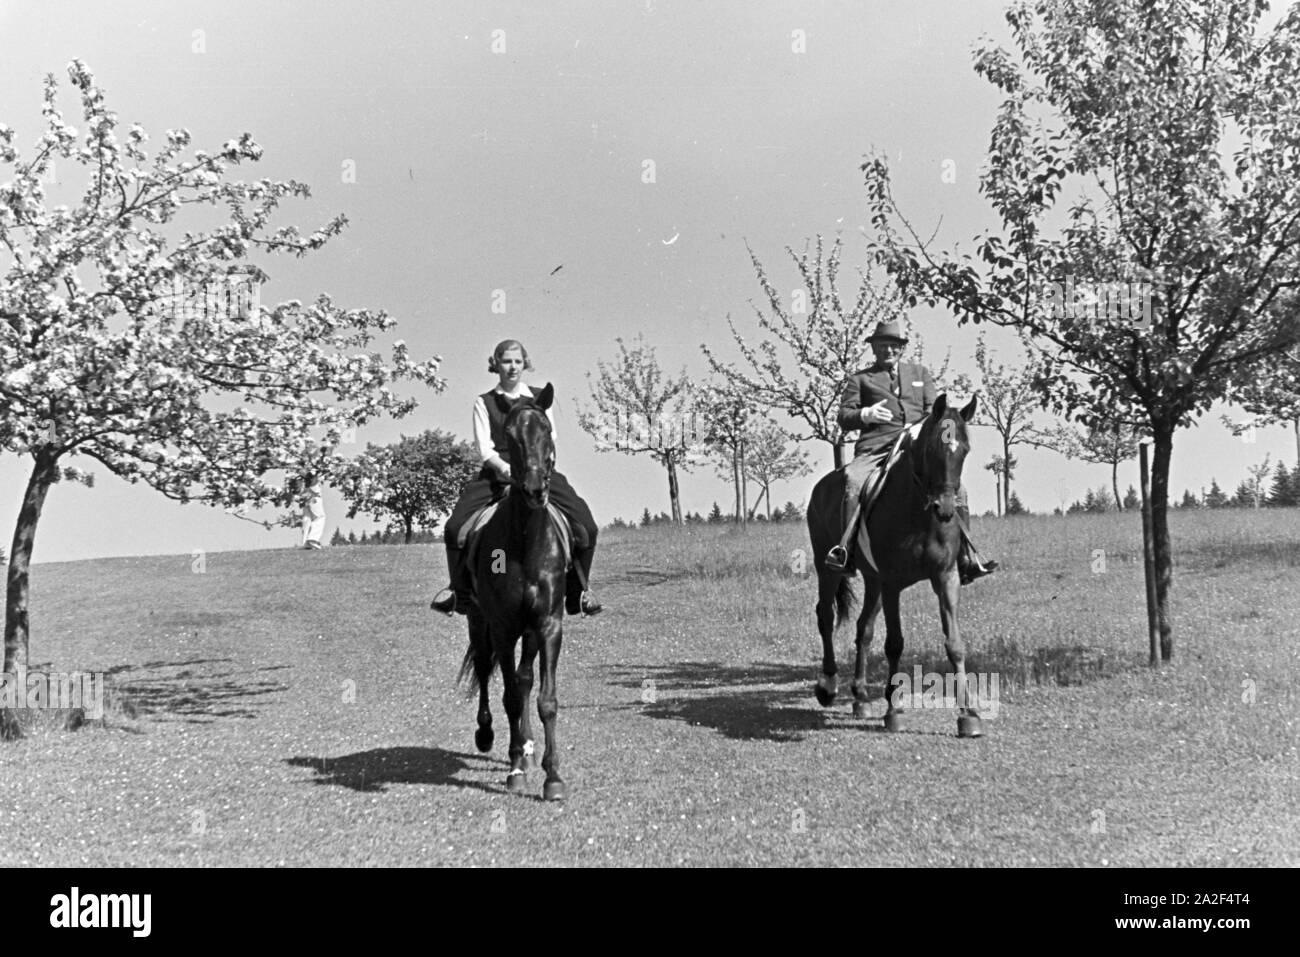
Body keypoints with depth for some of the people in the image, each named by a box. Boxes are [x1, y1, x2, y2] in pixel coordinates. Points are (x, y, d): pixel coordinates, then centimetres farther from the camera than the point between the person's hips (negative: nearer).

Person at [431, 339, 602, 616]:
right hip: (497, 472, -1)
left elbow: (550, 439, 6)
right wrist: (505, 467, -21)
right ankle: (460, 589, 3)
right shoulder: (484, 403, 8)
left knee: (586, 527, -18)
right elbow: (484, 448, -2)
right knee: (455, 527, -20)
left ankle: (578, 588, 5)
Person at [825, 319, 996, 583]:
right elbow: (844, 418, 10)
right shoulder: (859, 379, 18)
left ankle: (966, 560, -10)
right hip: (875, 448, -2)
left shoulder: (921, 373, 26)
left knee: (955, 486, -15)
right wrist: (865, 415, -12)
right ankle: (843, 546, -35)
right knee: (852, 478, -34)